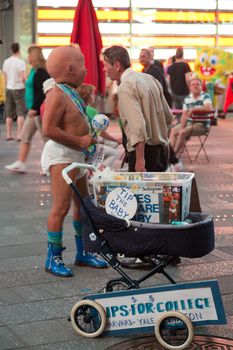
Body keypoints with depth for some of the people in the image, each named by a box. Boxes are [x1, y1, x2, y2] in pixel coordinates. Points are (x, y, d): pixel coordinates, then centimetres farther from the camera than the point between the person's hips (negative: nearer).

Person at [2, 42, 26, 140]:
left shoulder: (6, 62, 6)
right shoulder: (20, 62, -11)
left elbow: (5, 78, 12)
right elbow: (23, 78, -19)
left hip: (9, 89, 5)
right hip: (19, 89, -5)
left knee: (9, 113, 10)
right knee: (20, 113, -1)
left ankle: (9, 135, 12)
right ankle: (19, 135, -7)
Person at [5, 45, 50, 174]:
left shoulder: (41, 71, -16)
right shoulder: (35, 70, 13)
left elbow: (42, 92, -23)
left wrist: (35, 108, -24)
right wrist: (32, 108, 18)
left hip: (39, 110, -10)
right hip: (34, 110, 10)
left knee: (45, 138, -1)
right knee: (25, 136, 11)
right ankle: (20, 164, 15)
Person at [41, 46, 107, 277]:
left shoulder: (71, 93, 13)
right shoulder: (58, 95, -17)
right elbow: (48, 129, -26)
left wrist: (91, 134, 13)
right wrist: (80, 141, -21)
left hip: (75, 155, 11)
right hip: (61, 156, -11)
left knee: (83, 205, 16)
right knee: (61, 207, -10)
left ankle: (82, 254, 28)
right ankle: (53, 259, -1)